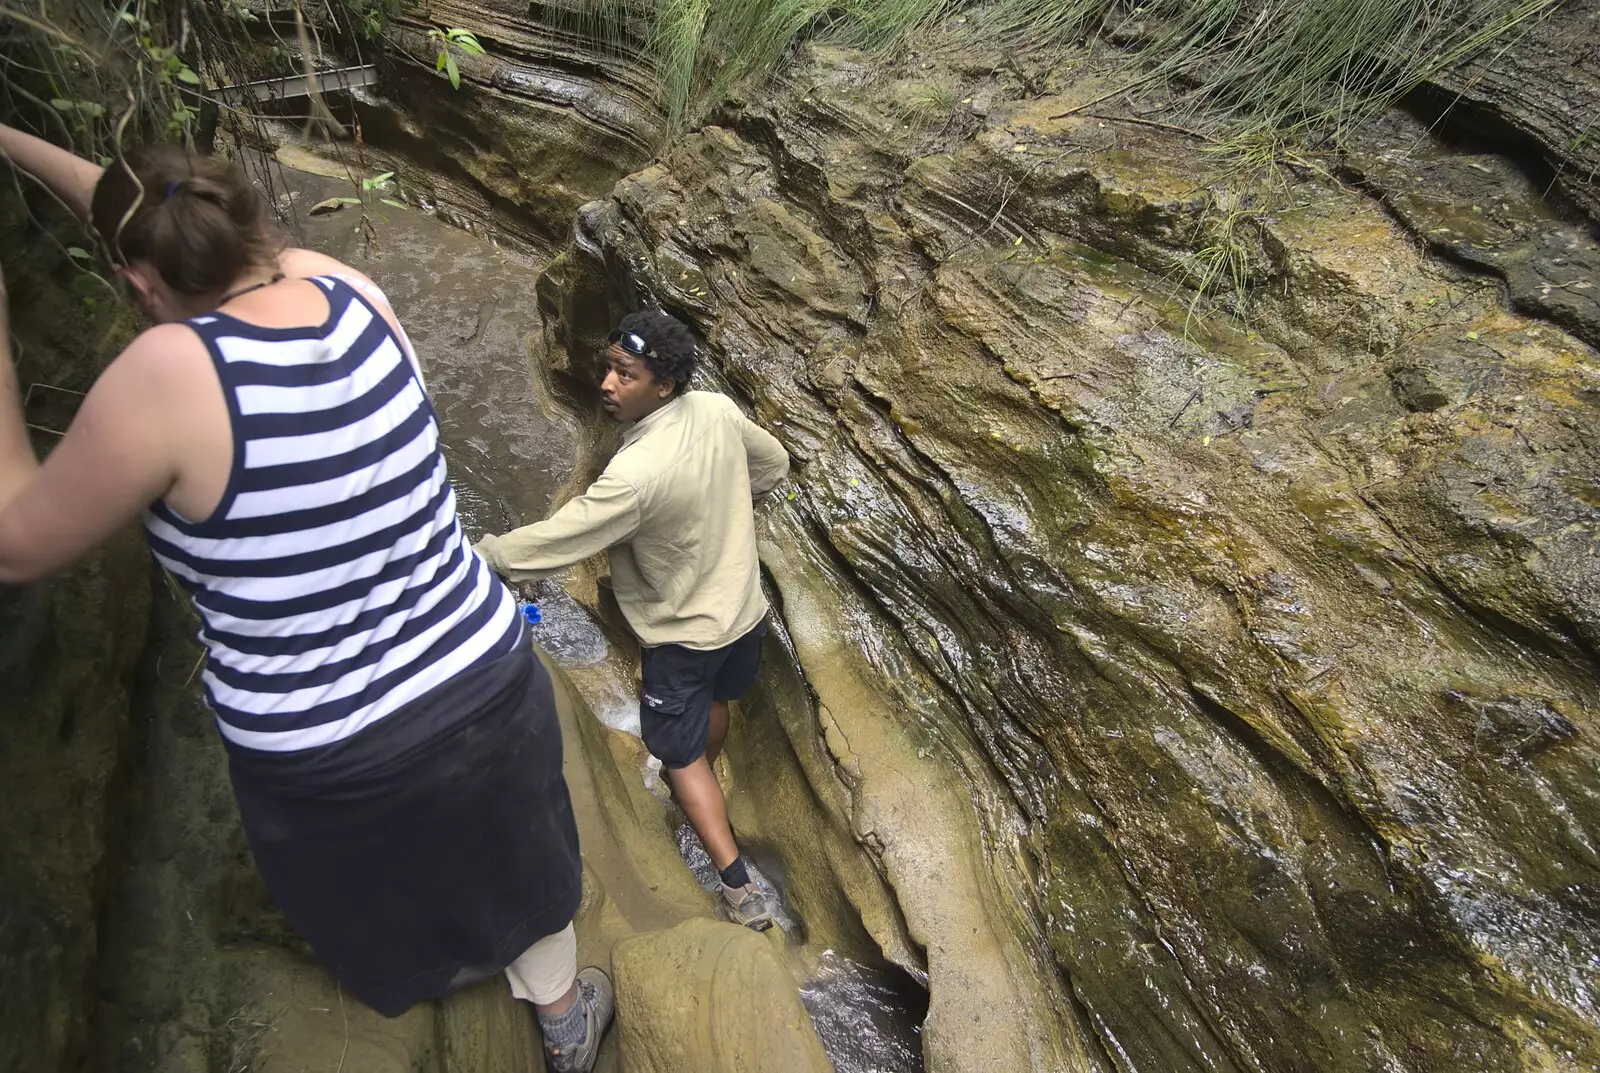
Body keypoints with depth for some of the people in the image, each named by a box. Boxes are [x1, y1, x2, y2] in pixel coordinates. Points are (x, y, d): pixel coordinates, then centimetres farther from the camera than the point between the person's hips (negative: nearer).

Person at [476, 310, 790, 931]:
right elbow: (775, 466, 4)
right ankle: (702, 783, 62)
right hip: (744, 608, 7)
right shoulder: (718, 410, -14)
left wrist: (480, 558, -15)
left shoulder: (637, 473, -35)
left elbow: (555, 541, -29)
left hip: (684, 633, -7)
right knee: (715, 700, 32)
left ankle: (740, 890, 12)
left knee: (679, 754, 11)